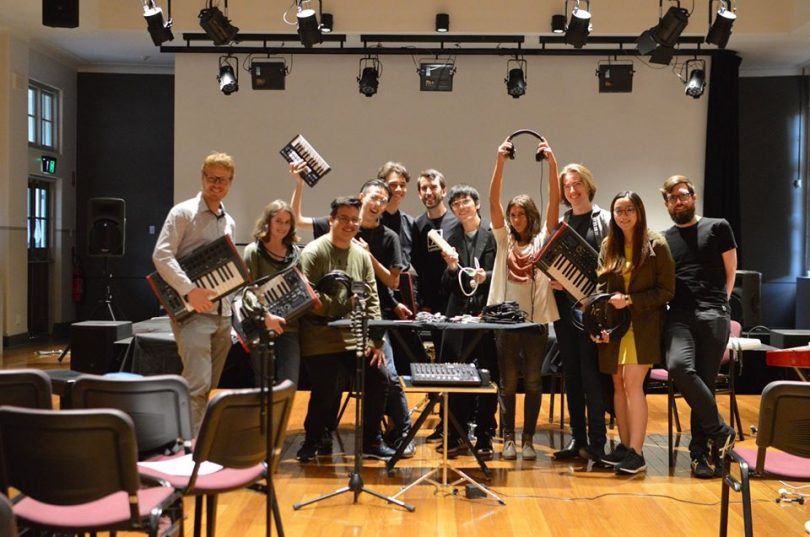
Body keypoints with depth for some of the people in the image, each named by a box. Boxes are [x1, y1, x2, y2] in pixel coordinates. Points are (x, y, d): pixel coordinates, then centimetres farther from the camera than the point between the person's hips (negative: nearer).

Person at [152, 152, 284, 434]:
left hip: (222, 312, 7)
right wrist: (190, 291, -21)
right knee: (197, 383, -16)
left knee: (210, 386, 10)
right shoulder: (183, 213, -3)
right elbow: (161, 255, -13)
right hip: (192, 312, -7)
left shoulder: (229, 223, 18)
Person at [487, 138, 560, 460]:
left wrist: (552, 162, -14)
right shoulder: (504, 240, 8)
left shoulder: (542, 238, 7)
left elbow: (554, 201, -4)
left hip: (536, 318, 0)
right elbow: (493, 201, -2)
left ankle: (528, 439, 14)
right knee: (508, 381, 5)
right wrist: (500, 161, -13)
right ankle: (508, 438, 12)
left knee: (533, 380, 5)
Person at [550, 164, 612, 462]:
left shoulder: (605, 220, 0)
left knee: (591, 369, -7)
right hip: (564, 303, 5)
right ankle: (577, 438, 15)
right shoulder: (558, 222, 13)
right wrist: (553, 280, -4)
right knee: (571, 371, 8)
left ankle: (596, 440, 0)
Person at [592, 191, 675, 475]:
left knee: (632, 382, -12)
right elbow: (601, 287, 10)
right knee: (618, 383, 6)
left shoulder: (656, 245, -5)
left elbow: (666, 291, -5)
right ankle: (624, 446, 16)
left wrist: (630, 300, -14)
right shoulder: (609, 246, 10)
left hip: (644, 323, -5)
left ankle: (636, 452, -7)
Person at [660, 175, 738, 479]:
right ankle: (719, 431, -11)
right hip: (680, 316, 1)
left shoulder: (717, 228, 10)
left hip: (714, 316, -1)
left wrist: (716, 304, 9)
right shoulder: (663, 241, 18)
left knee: (705, 381, -4)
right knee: (679, 366, -26)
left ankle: (700, 450, 9)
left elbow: (730, 272, 13)